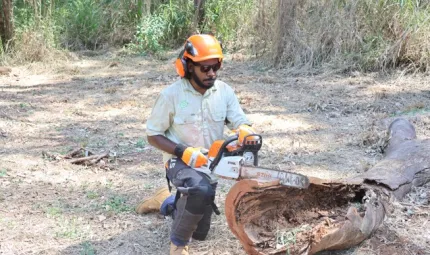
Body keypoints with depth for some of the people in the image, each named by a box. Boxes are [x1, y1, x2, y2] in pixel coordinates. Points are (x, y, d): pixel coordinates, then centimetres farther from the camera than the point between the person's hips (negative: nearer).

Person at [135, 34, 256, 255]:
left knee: (199, 233, 15)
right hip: (180, 162, -5)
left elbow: (241, 122, -9)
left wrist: (246, 132, -35)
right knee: (201, 190, -40)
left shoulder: (224, 92, -6)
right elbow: (153, 135, -10)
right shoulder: (171, 95, -17)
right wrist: (184, 152, -25)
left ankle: (165, 201, 43)